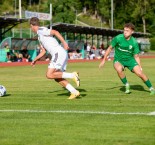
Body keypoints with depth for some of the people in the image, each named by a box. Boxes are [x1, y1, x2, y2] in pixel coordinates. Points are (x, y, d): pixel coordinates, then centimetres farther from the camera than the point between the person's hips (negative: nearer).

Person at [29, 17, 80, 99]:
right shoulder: (40, 36, 26)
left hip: (59, 53, -10)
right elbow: (43, 51, 34)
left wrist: (64, 42, -24)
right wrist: (35, 60, 37)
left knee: (49, 75, -13)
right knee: (57, 78, 8)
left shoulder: (41, 30, -4)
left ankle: (73, 75, -15)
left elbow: (55, 32, -17)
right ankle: (74, 92, 2)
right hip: (58, 55, 10)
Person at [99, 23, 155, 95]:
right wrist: (104, 60, -4)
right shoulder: (118, 38, -18)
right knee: (119, 69, -34)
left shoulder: (134, 42, -14)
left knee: (140, 73, -12)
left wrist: (139, 66, -13)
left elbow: (136, 56, -4)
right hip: (119, 60, -1)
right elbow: (110, 48, -5)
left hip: (129, 59, 1)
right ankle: (126, 85, -10)